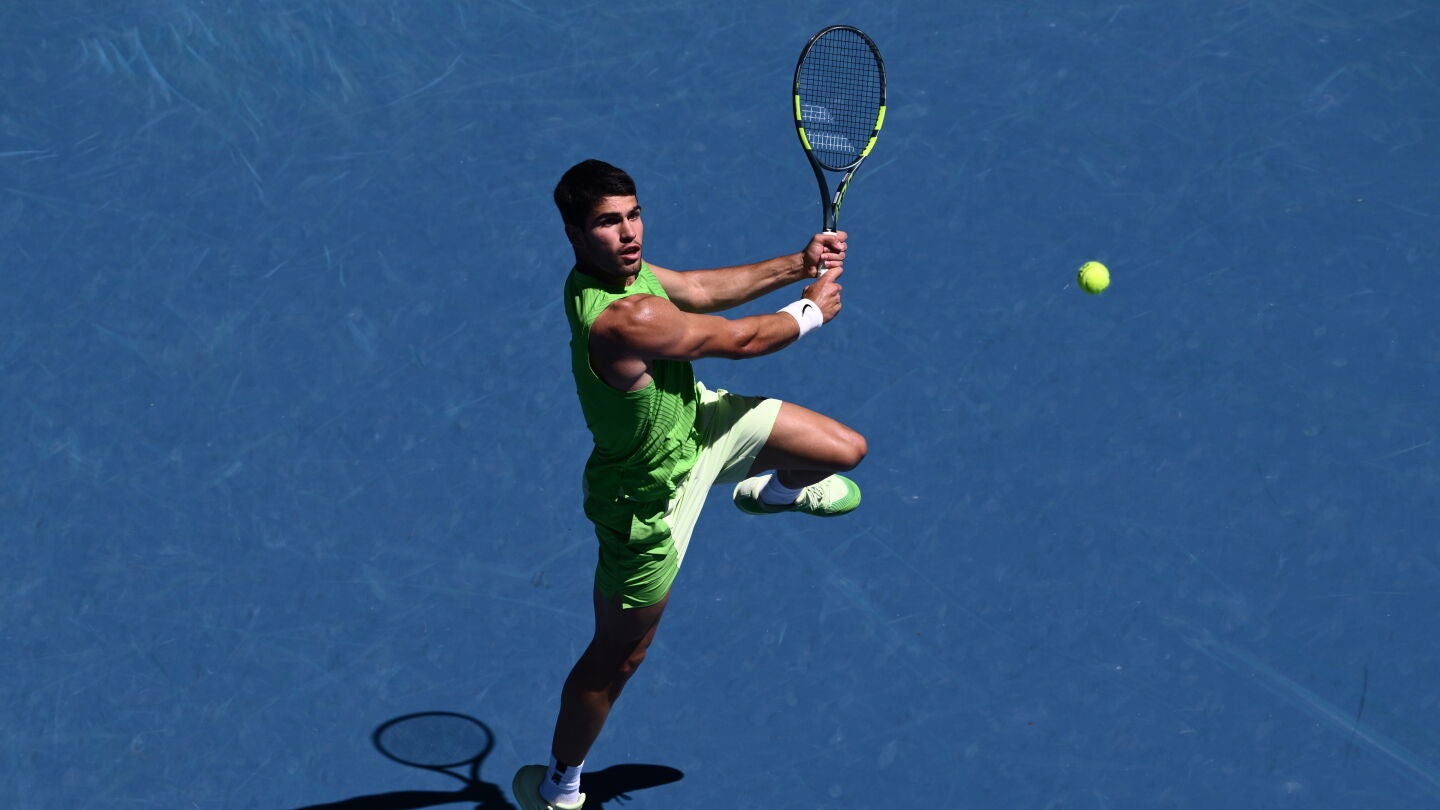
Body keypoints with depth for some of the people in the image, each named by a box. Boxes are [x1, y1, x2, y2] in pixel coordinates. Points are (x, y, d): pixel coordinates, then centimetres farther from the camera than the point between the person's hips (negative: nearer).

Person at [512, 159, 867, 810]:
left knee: (845, 451, 14)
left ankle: (774, 491, 53)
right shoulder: (626, 319, -41)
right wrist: (812, 311, -6)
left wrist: (799, 263, -2)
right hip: (653, 498, -8)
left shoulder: (619, 265, -14)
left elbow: (702, 290, 5)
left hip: (696, 417, 8)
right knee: (617, 658, 10)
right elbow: (741, 340, -26)